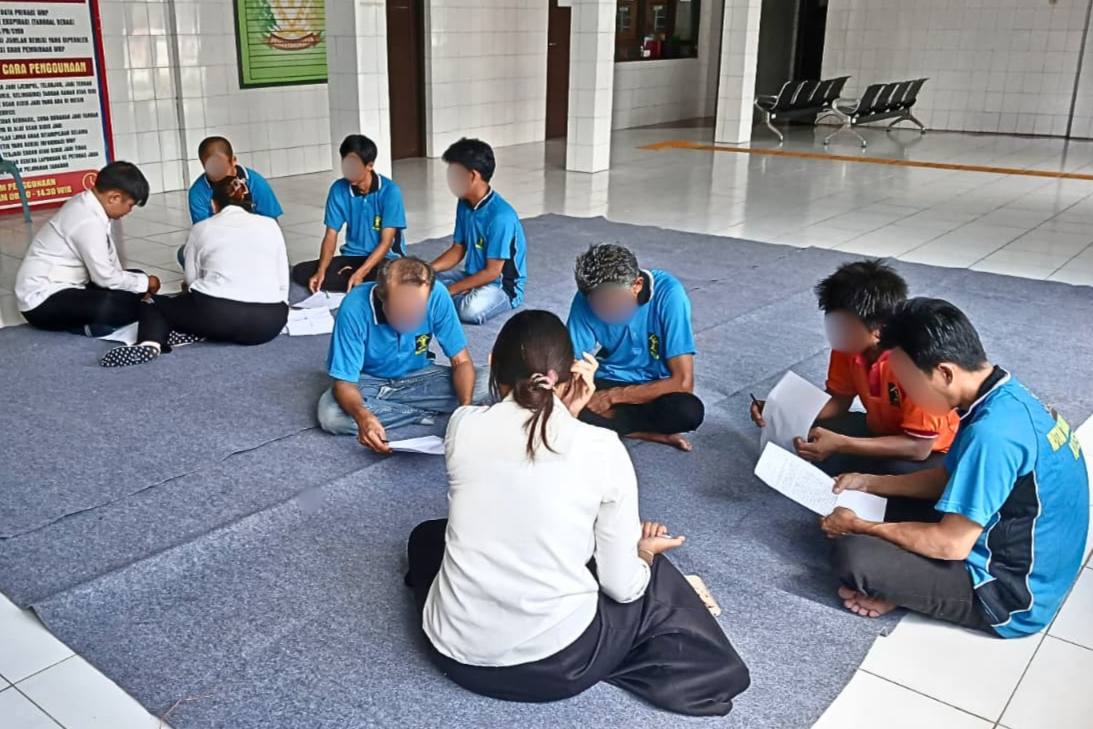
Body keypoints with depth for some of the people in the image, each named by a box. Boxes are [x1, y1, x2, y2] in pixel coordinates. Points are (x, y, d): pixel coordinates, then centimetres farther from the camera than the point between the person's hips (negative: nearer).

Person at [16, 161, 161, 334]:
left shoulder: (86, 204, 3)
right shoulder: (89, 222, -25)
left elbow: (108, 257, 9)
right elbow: (106, 277, -19)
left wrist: (139, 285, 2)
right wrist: (145, 283, -5)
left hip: (60, 288, 10)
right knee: (129, 305, -30)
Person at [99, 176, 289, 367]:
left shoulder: (201, 229, 16)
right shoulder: (270, 225, 19)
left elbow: (192, 279, 13)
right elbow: (283, 282, 15)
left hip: (216, 313, -2)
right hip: (270, 320, 2)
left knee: (152, 304, 25)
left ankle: (150, 343, -7)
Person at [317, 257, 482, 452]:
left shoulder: (437, 296, -26)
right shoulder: (355, 307, -31)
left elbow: (461, 361, -16)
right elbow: (345, 381, -27)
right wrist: (363, 416, -49)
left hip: (417, 376, 2)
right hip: (368, 381, -1)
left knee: (482, 387, -22)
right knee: (330, 415, -33)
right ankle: (425, 412, -15)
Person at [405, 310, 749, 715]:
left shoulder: (463, 424, -7)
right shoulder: (603, 448, -12)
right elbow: (622, 587, -6)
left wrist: (563, 413, 2)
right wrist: (645, 550, 17)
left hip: (455, 652, 1)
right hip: (557, 665, -1)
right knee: (650, 576, 29)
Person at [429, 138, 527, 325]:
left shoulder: (500, 216, -26)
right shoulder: (464, 204, 0)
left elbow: (492, 272, -23)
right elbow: (458, 249, 9)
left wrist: (450, 290, -20)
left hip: (503, 285, -7)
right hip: (474, 276, 7)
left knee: (471, 310, -36)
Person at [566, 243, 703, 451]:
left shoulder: (668, 293, -24)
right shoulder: (586, 299, -17)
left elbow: (683, 382, -25)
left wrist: (613, 396, -23)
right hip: (607, 382, 2)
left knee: (689, 410, -36)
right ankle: (657, 432, -14)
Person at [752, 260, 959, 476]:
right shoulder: (850, 343, -15)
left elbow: (918, 447, -30)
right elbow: (839, 402, -2)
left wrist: (839, 444, -37)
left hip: (931, 451, -5)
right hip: (881, 431, 5)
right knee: (807, 443, -16)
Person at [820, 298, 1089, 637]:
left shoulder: (992, 432, -31)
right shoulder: (1005, 397, -1)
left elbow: (951, 544, -25)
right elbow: (951, 477, 14)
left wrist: (859, 527, -12)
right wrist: (871, 482, 11)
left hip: (1011, 593, -10)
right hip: (1020, 558, 10)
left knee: (853, 555, -24)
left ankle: (902, 589, 3)